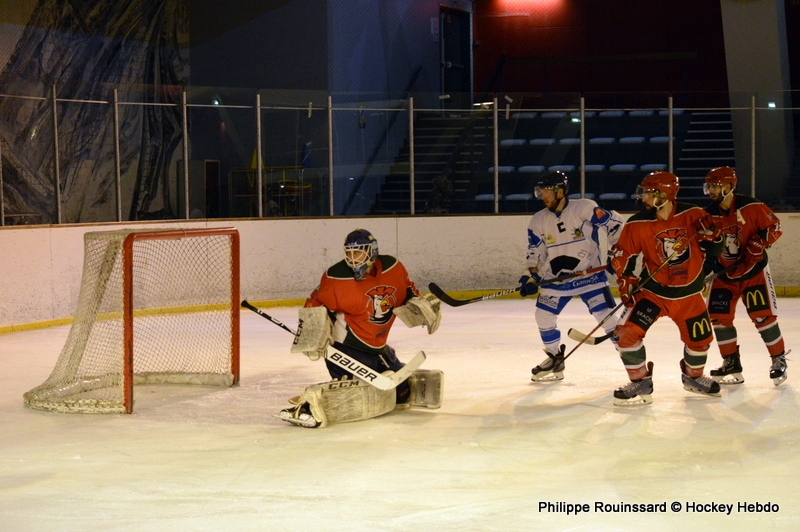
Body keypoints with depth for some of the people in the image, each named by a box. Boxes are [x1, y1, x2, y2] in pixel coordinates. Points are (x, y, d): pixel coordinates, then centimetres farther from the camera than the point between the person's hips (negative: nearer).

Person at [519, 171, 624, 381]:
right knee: (543, 315, 1)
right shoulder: (539, 221, 1)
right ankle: (555, 360, 21)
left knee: (607, 314, -12)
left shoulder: (585, 208, -15)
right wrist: (531, 276, -7)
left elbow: (614, 223, -11)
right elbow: (536, 252, 5)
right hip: (556, 276, 5)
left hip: (589, 272, -5)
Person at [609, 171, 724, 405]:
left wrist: (710, 234, -20)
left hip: (688, 292, 1)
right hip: (652, 290, -1)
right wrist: (627, 280, -11)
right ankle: (640, 383, 1)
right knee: (628, 331, -17)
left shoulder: (692, 215, -11)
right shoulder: (637, 224, -12)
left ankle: (693, 376, 44)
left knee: (700, 338, 13)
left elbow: (712, 247, 1)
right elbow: (622, 255, -2)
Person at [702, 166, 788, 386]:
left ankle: (779, 359, 6)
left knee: (762, 315, -10)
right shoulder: (708, 215, -5)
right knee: (718, 316, -2)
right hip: (724, 272, 4)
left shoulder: (750, 207, -16)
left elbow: (774, 226, -9)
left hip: (753, 269, -4)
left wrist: (758, 244, -22)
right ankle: (731, 363, 12)